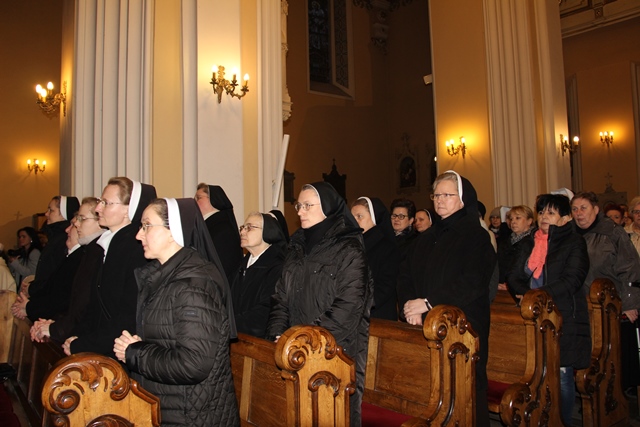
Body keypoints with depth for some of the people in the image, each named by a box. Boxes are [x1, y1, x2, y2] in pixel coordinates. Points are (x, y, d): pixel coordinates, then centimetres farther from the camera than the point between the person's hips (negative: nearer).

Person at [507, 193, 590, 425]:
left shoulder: (574, 243, 0)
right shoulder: (528, 243, 14)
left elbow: (572, 280, -12)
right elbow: (513, 276, 7)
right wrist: (525, 294, -13)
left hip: (564, 320, -4)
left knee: (561, 375, 1)